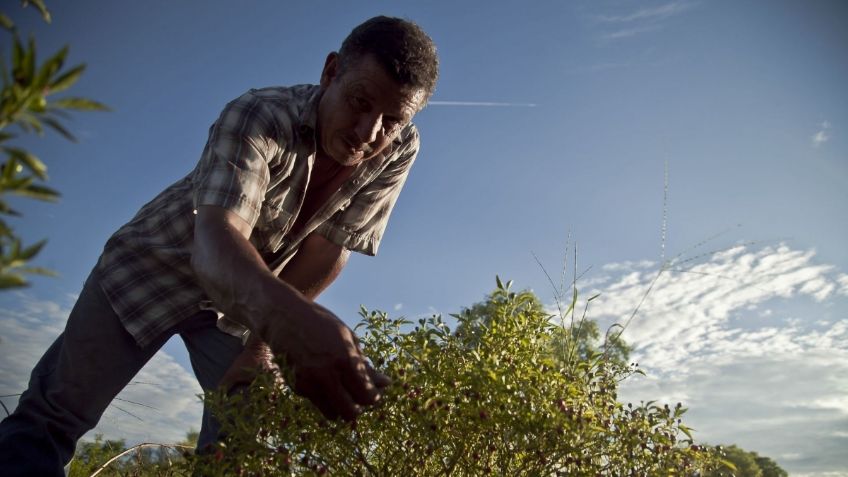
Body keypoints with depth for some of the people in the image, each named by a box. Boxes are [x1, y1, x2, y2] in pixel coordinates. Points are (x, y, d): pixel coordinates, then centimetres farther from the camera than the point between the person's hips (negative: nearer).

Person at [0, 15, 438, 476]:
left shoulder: (398, 151, -20)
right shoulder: (257, 117, -32)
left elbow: (327, 252, -15)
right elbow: (214, 239, -48)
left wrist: (261, 340, -20)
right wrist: (287, 315, -70)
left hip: (244, 298, 3)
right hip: (160, 262, -2)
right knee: (54, 414, 1)